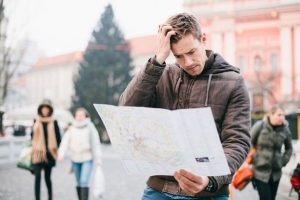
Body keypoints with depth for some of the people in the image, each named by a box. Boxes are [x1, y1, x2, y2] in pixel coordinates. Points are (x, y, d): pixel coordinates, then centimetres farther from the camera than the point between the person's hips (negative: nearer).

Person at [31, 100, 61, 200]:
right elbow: (32, 135, 14)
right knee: (38, 177, -9)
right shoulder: (36, 121, 6)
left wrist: (59, 151, -1)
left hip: (49, 153, 0)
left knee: (47, 177, 9)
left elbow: (58, 137, 4)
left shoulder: (54, 122, 2)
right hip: (38, 153, 1)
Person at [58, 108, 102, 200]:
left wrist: (98, 158, -6)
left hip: (87, 159, -3)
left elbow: (96, 143, -3)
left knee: (84, 181, -14)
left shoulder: (90, 128, -4)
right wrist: (61, 154, -17)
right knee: (79, 182, 12)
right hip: (75, 159, 3)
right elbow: (65, 141, -3)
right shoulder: (71, 128, 3)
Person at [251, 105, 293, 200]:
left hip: (276, 172, 4)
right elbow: (249, 143, 0)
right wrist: (252, 159, -2)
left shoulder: (285, 130, 0)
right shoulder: (260, 126, -8)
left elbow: (289, 148, 16)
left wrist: (283, 161, 6)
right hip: (260, 170, -3)